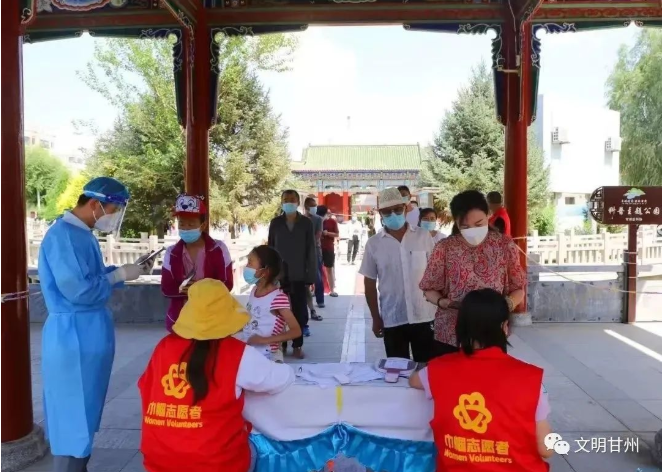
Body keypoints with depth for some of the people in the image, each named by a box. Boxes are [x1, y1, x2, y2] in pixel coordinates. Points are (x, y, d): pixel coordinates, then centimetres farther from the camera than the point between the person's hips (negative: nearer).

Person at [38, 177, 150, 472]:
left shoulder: (82, 234, 11)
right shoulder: (63, 235, -20)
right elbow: (79, 290, -25)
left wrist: (125, 271, 7)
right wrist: (120, 275, -14)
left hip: (90, 336, 10)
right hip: (74, 338, -10)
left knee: (83, 418, 20)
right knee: (73, 421, 1)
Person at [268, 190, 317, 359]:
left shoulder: (306, 223, 0)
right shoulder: (275, 223, 3)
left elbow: (311, 250, -1)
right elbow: (270, 249, 6)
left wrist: (311, 275, -5)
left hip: (299, 275, -1)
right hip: (280, 274, 1)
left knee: (299, 311, 5)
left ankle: (297, 345, 15)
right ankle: (281, 344, 16)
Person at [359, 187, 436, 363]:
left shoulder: (424, 237, -2)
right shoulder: (373, 244, -1)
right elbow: (370, 284, 4)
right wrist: (375, 318, 3)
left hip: (424, 316, 0)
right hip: (392, 320, 0)